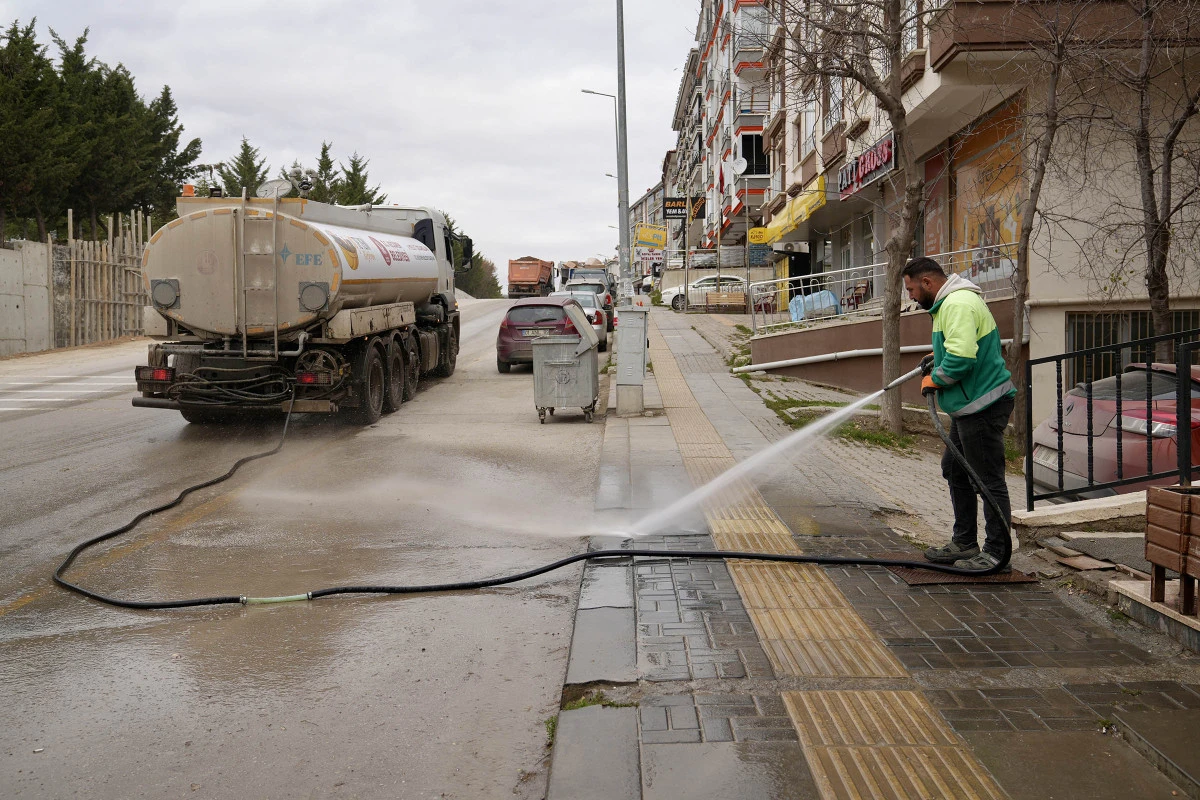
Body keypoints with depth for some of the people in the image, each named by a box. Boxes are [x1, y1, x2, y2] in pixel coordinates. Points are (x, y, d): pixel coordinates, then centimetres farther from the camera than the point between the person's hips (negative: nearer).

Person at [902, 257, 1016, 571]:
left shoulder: (959, 304, -19)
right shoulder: (949, 303, 16)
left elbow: (961, 359, -29)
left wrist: (934, 379, -13)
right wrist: (939, 359, 14)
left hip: (983, 407, -12)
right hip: (968, 406, 12)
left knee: (989, 480, -3)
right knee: (955, 471, 18)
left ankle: (996, 552, 5)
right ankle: (964, 543, 27)